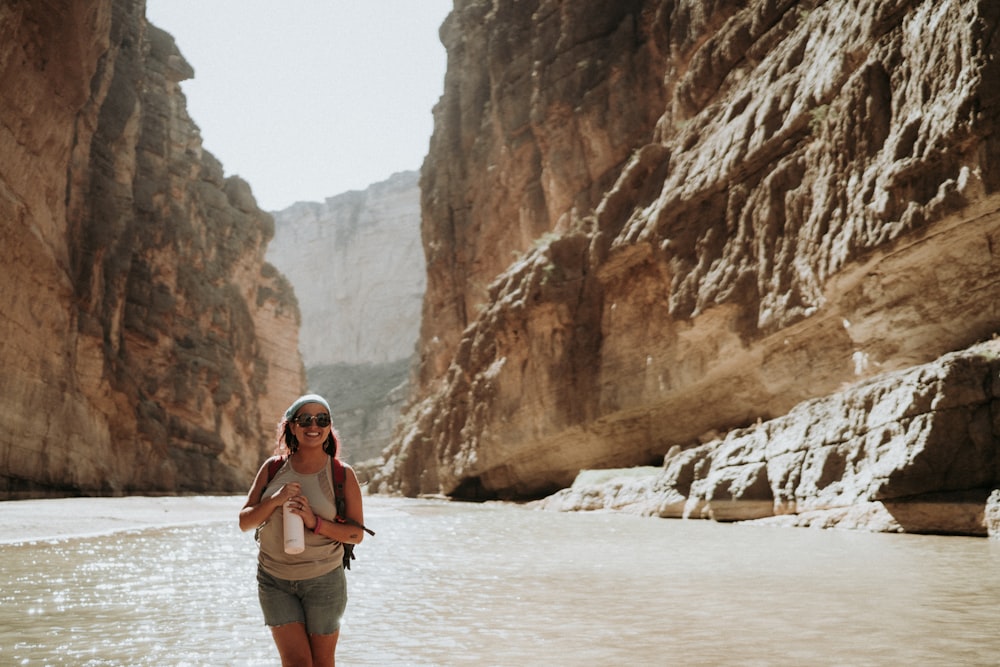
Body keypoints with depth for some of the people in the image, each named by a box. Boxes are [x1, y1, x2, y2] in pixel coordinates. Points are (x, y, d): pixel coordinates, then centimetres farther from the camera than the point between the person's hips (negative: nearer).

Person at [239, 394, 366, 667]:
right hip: (274, 580, 1)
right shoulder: (273, 468, 2)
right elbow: (245, 522, 1)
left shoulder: (342, 474, -5)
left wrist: (314, 522, -21)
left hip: (323, 580, -1)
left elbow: (357, 534, -6)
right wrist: (274, 501, -18)